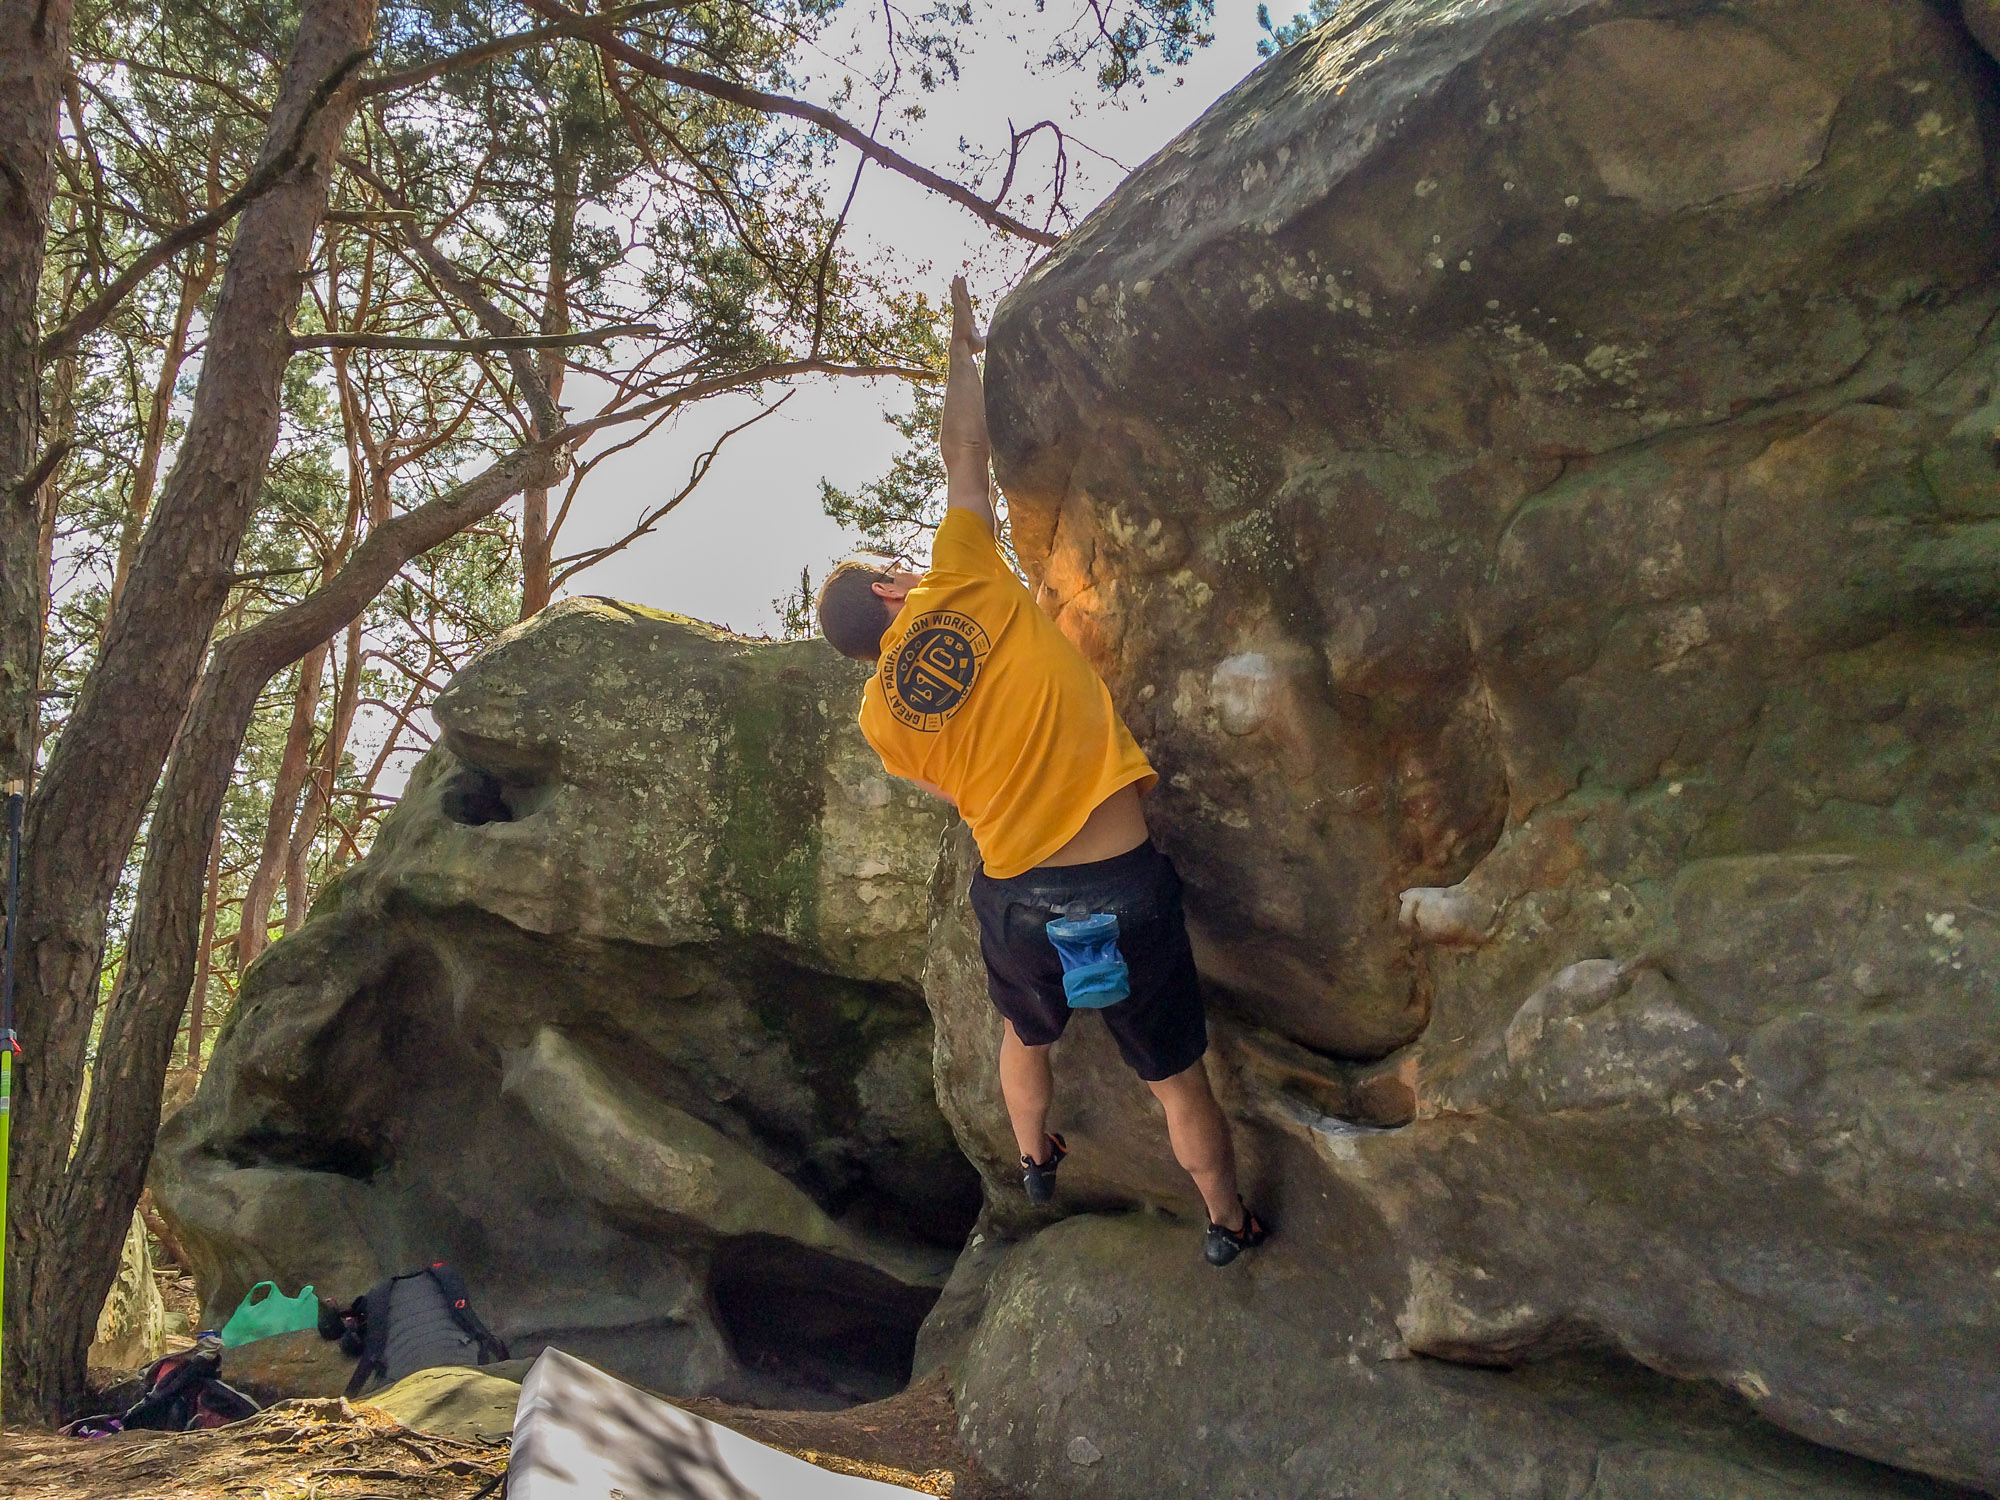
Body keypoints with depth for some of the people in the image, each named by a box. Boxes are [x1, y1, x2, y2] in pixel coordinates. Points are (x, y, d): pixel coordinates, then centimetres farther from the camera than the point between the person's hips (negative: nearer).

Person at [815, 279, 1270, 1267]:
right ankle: (1228, 1224, 35)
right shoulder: (958, 583, -7)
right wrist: (961, 349, 17)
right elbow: (966, 457, 4)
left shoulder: (879, 716, 1)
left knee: (1026, 1038, 34)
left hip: (1015, 902, 4)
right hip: (1125, 885, -3)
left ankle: (1036, 1164, 59)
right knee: (1177, 1076, 15)